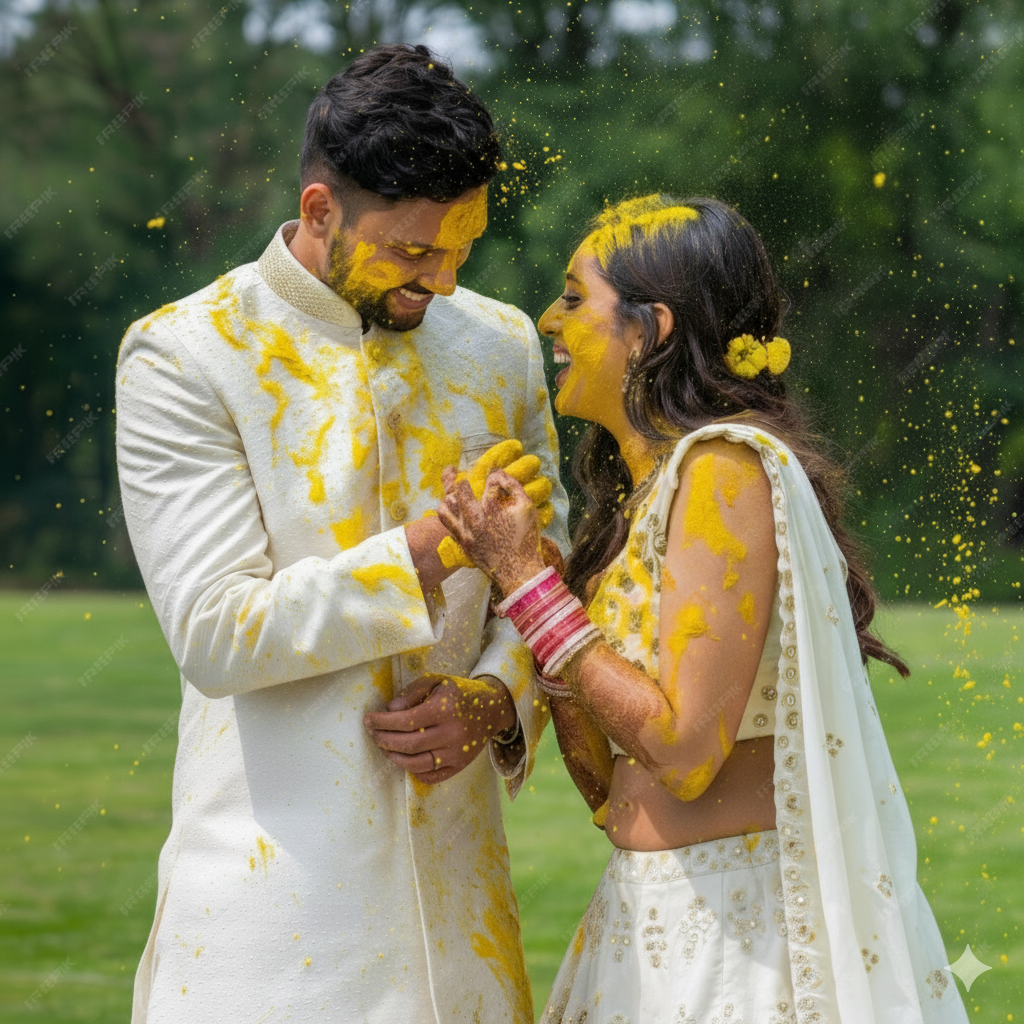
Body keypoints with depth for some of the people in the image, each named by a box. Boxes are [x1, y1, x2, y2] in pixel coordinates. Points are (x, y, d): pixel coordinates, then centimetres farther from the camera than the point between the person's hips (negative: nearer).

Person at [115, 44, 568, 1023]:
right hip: (276, 862, -4)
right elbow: (214, 634, -13)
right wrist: (422, 551, -20)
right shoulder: (183, 358, -6)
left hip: (452, 862, 4)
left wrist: (499, 701, -4)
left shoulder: (499, 345, 9)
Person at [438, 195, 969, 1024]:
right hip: (650, 921, 9)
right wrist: (524, 566, 4)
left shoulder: (726, 468, -14)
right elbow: (611, 787, 9)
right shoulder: (640, 494, 12)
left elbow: (683, 751, -22)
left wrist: (529, 581, -14)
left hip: (735, 919, -9)